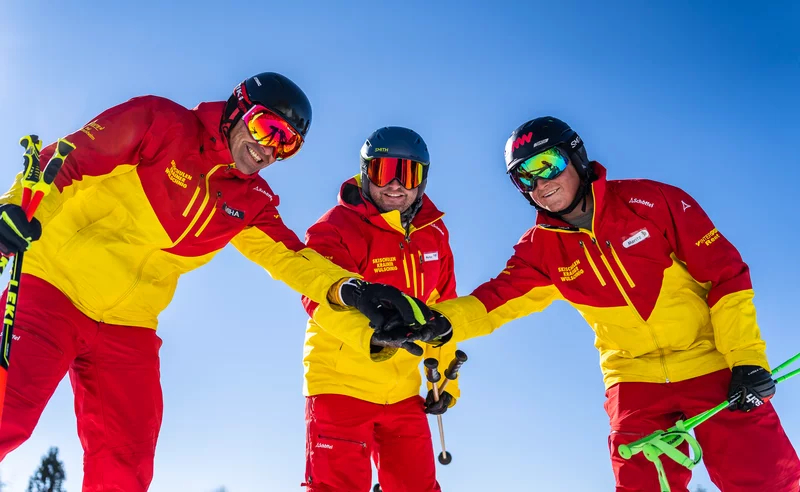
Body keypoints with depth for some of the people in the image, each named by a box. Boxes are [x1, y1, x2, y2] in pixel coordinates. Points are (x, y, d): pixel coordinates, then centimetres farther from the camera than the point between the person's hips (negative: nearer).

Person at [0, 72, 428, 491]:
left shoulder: (251, 202, 9)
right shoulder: (160, 123, -5)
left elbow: (289, 256, -3)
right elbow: (65, 160, -7)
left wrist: (347, 287, -22)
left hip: (128, 326, 5)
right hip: (52, 283, -4)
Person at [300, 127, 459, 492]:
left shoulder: (433, 233, 4)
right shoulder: (336, 229, -14)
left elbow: (441, 310, 13)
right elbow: (323, 300, -31)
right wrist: (372, 338, -49)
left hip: (402, 391, 6)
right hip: (340, 383, -5)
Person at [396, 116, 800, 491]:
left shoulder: (652, 201, -11)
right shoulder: (541, 248, -2)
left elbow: (727, 275, -8)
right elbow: (499, 296, -13)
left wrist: (748, 360, -14)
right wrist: (444, 320, -34)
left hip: (713, 365, -2)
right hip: (633, 378, 2)